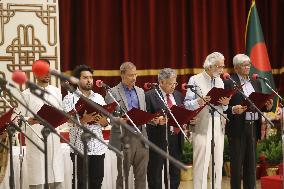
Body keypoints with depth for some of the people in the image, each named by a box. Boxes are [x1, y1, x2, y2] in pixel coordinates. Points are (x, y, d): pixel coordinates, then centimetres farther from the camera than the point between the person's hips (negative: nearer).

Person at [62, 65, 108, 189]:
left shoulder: (99, 97, 15)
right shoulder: (70, 98, 0)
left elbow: (106, 122, 13)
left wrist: (101, 120, -10)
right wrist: (83, 120, -29)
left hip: (98, 147, 5)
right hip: (80, 147, -4)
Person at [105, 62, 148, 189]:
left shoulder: (140, 91, 16)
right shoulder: (113, 93, -3)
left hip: (141, 137, 5)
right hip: (124, 138, -5)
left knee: (141, 175, 6)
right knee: (123, 176, 2)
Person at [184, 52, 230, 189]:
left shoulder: (220, 82, 17)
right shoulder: (195, 80, 0)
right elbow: (187, 104, -4)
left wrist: (225, 103, -3)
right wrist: (200, 101, -23)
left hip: (218, 125, 6)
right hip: (202, 126, -5)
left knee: (218, 162, 5)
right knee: (201, 163, -8)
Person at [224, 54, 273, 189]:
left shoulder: (256, 83, 16)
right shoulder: (229, 83, -4)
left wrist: (267, 106, -3)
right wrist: (233, 110, -27)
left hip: (253, 127, 6)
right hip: (238, 128, -6)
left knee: (251, 163, 8)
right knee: (237, 163, -1)